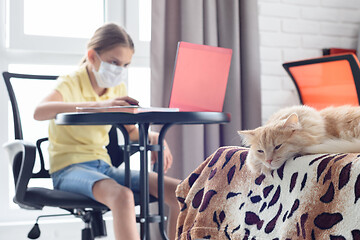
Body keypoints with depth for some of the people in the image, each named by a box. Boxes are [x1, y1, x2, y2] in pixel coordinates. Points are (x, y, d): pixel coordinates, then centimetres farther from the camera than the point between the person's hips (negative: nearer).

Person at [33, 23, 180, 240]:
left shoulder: (117, 88, 12)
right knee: (122, 196, -39)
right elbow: (39, 112, -30)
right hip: (69, 167, -7)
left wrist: (153, 137, -1)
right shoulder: (70, 83, -8)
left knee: (179, 192, -10)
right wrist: (98, 104, -39)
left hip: (103, 166, 7)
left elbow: (131, 130, 24)